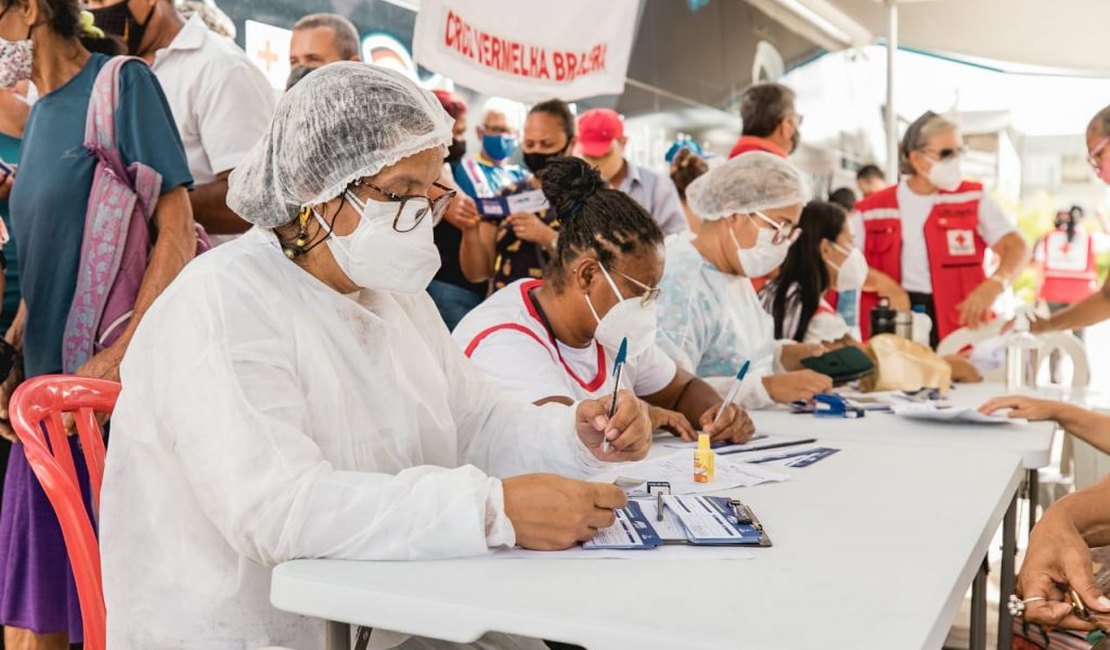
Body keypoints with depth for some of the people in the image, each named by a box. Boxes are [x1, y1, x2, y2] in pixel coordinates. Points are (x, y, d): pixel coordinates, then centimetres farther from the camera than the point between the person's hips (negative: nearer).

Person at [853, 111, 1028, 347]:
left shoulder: (973, 198, 4)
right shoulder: (873, 209, 6)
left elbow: (1015, 246, -6)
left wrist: (993, 286, -26)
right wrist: (881, 283, -16)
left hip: (958, 322, 0)